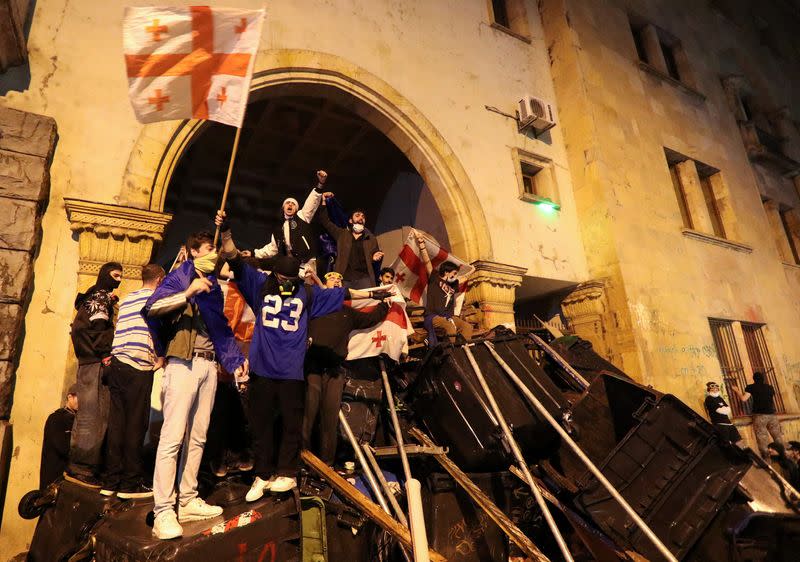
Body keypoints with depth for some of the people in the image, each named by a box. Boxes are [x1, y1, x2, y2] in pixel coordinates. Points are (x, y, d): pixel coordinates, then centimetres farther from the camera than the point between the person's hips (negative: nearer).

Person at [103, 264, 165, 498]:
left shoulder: (126, 299, 20)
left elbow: (125, 331, 16)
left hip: (116, 363, 7)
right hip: (138, 367, -7)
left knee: (117, 422, 10)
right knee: (136, 425, -1)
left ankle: (111, 481, 17)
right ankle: (131, 483, 5)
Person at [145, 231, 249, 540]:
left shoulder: (212, 285, 19)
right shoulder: (179, 277, 0)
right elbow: (152, 307, -15)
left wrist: (235, 359, 17)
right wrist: (188, 292, -24)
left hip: (208, 365, 7)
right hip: (183, 363, -7)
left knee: (197, 437, 10)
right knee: (173, 437, -8)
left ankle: (188, 501, 19)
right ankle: (163, 511, -3)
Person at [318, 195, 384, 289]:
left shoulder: (371, 238, 20)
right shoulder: (342, 234, 19)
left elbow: (376, 258, 21)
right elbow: (325, 221, 20)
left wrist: (375, 258, -2)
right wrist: (324, 201, 17)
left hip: (364, 278, 0)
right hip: (344, 278, 0)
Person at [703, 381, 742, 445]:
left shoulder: (719, 398, 17)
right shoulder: (709, 399, -9)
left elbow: (729, 409, 9)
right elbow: (719, 410, -16)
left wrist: (722, 409, -9)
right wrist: (725, 409, 0)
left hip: (727, 422, 9)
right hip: (719, 424, -8)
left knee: (737, 441, 12)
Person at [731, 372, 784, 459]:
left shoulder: (751, 387, -1)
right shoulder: (770, 387, 15)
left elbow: (743, 399, -10)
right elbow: (773, 401, 24)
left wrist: (736, 390, 3)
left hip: (760, 415, -5)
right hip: (772, 414, 5)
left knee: (762, 437, -3)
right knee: (777, 435, 14)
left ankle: (766, 456, -6)